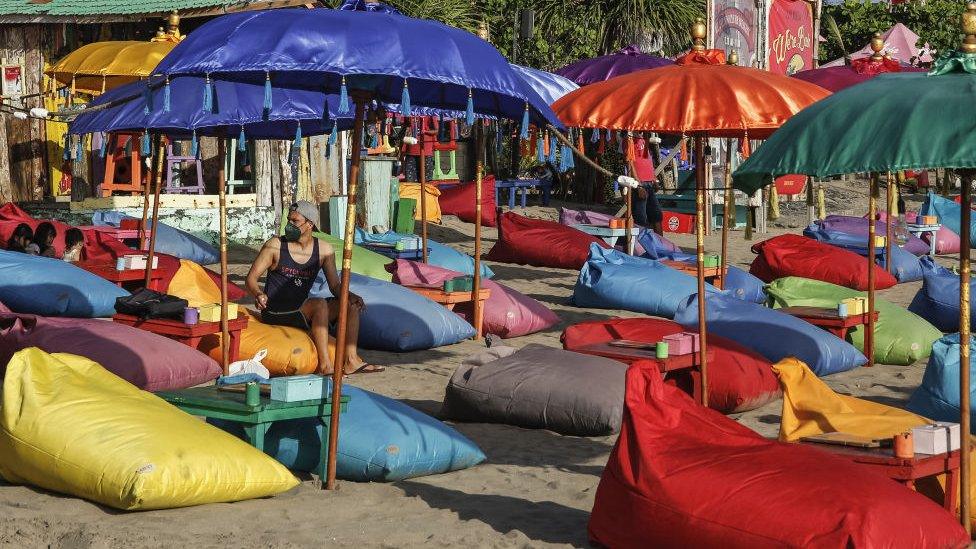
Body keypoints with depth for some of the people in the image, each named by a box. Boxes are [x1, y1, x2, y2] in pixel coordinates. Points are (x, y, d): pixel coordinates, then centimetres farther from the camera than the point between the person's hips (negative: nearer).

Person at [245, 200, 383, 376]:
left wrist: (350, 296, -17)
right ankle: (325, 365, -32)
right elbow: (251, 278, -5)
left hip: (300, 312, 5)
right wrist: (258, 294, -27)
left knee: (351, 305, -8)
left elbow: (335, 286, 5)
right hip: (275, 313, -5)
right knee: (319, 304, -30)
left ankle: (351, 360, -16)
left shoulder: (324, 250, 4)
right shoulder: (275, 246, -6)